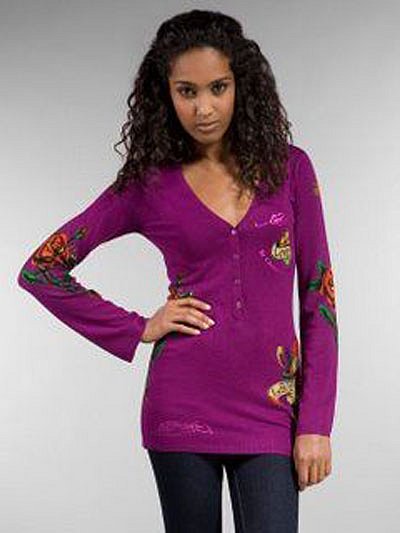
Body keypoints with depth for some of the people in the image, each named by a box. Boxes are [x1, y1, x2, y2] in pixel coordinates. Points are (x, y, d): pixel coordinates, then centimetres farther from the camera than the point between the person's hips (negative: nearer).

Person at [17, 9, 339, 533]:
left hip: (270, 410, 0)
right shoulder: (150, 185, 1)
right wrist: (136, 331, -2)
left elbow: (317, 294, 3)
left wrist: (316, 424, -2)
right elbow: (40, 269, 5)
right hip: (185, 407, 0)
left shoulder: (289, 168, 4)